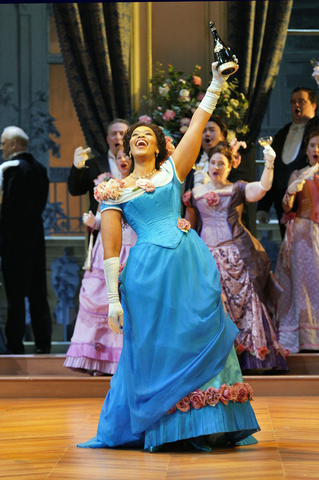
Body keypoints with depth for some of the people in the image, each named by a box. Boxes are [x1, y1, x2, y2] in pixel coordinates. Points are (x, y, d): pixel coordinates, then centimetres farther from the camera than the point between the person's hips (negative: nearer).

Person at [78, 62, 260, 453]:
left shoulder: (172, 171, 13)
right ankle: (163, 430, 7)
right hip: (148, 270, -1)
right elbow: (110, 247, 4)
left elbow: (198, 124, 5)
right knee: (156, 349, 0)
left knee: (201, 340, -2)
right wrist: (112, 297, -3)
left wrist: (216, 83, -4)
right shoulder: (115, 191, 10)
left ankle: (204, 428, 2)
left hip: (191, 263, 1)